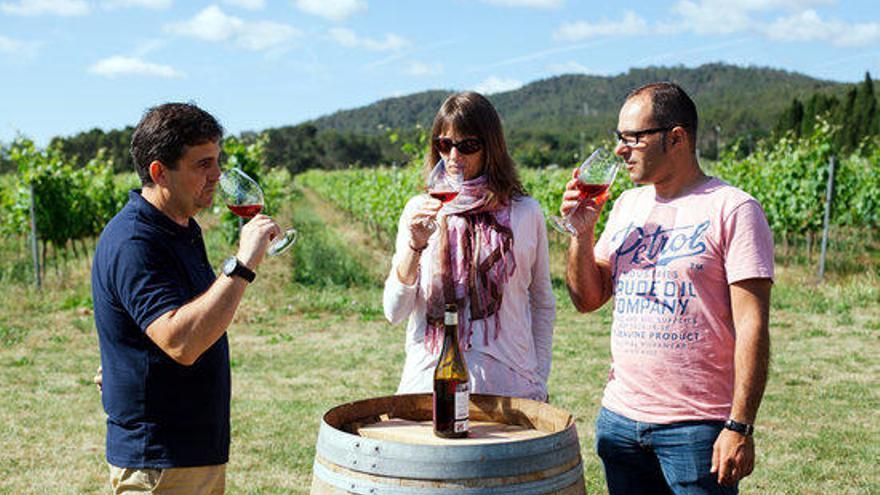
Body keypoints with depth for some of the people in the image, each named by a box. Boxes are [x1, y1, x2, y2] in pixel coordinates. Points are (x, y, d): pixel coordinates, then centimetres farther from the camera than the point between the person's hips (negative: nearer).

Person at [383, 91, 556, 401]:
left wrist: (538, 386, 6)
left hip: (506, 385, 0)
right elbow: (394, 313, -2)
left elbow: (543, 306, 11)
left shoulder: (525, 213, 2)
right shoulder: (420, 210, 3)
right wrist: (415, 246, -16)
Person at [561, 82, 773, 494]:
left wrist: (740, 426, -16)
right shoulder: (627, 205, 12)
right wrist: (582, 231, -2)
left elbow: (751, 326, -12)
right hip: (620, 417, 6)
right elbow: (587, 299, 13)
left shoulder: (732, 209, -7)